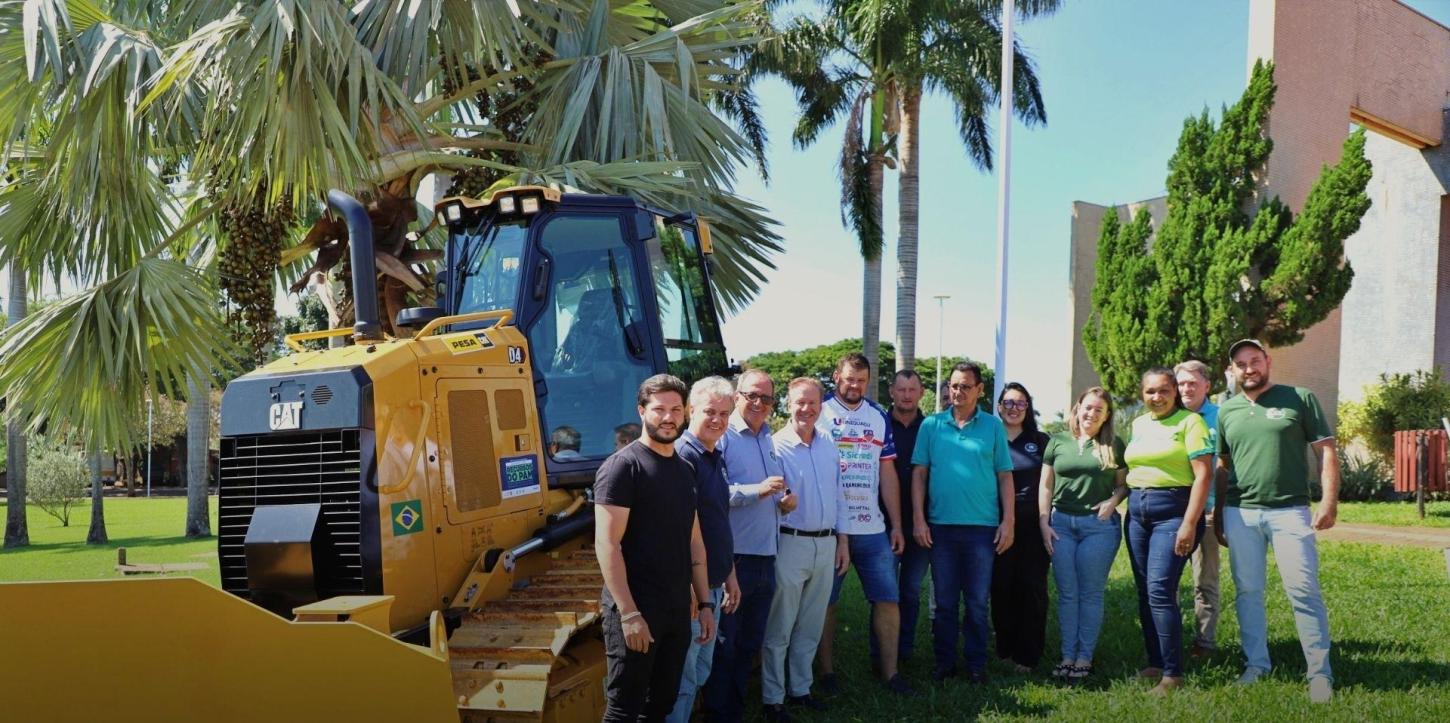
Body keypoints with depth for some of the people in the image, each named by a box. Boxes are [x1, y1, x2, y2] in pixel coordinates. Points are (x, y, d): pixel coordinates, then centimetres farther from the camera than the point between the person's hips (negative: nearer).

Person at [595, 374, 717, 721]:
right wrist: (629, 613, -21)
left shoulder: (685, 470, 12)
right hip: (634, 610, -7)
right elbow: (606, 544, -17)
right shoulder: (622, 467, -11)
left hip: (677, 610, 7)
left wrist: (705, 603, 14)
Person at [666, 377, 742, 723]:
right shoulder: (683, 457, -17)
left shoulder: (716, 458, 12)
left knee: (701, 670, 18)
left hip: (713, 583, 9)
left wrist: (729, 575, 20)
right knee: (683, 677, -2)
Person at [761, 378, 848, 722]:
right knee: (779, 628, 3)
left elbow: (838, 496, 14)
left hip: (826, 544, 6)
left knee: (811, 626, 15)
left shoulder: (829, 446, 8)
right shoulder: (776, 446, -11)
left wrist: (842, 540, 13)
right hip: (790, 543, -6)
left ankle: (801, 688, 27)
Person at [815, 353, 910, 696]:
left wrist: (896, 525, 8)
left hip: (873, 528, 4)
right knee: (825, 602, 6)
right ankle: (826, 670, 18)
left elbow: (888, 473, 12)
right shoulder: (819, 413, -2)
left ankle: (890, 670, 14)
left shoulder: (879, 417, 10)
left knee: (888, 598, 4)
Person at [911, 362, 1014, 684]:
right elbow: (919, 473, 3)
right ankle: (944, 661, 20)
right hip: (940, 526, 1)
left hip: (982, 526, -1)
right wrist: (919, 519, -3)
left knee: (977, 602, 7)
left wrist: (1008, 521, -2)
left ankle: (977, 663, 18)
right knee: (944, 601, 9)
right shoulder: (932, 425, 3)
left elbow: (1005, 476, 4)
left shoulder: (993, 426, 3)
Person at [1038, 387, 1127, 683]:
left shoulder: (1114, 445, 5)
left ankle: (1084, 657, 11)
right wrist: (1044, 523, 1)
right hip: (1061, 523, 2)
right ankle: (1067, 655, 13)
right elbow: (1046, 485, 8)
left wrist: (1113, 500, -13)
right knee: (1067, 593, 6)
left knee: (1090, 593, 3)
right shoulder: (1058, 442, 7)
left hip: (1099, 525, -1)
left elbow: (1125, 483, 8)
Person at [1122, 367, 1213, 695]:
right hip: (1136, 511, 7)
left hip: (1173, 510, -7)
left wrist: (1189, 524, -17)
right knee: (1145, 592, 9)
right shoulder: (1138, 424, 13)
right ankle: (1155, 663, 20)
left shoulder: (1190, 422, -6)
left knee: (1160, 591, -13)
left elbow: (1203, 475, -11)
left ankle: (1173, 674, -7)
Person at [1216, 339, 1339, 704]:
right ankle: (1255, 665, 19)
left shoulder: (1299, 399, 1)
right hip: (1240, 513, 4)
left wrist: (1329, 501, -9)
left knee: (1303, 591, -6)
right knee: (1248, 593, 8)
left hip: (1290, 511, -3)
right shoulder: (1227, 411, 11)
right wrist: (1219, 511, 14)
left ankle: (1320, 673, 1)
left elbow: (1326, 451, 0)